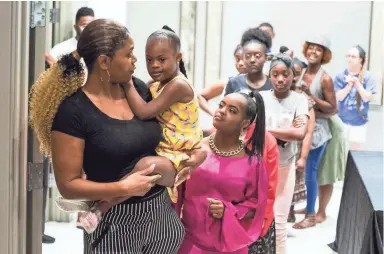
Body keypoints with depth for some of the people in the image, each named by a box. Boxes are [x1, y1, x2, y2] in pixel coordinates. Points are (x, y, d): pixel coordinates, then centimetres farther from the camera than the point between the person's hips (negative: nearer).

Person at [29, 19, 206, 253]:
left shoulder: (138, 88, 1)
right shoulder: (72, 111, -16)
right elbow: (68, 185, -14)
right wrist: (122, 188, -25)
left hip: (162, 213, 6)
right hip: (114, 223, -5)